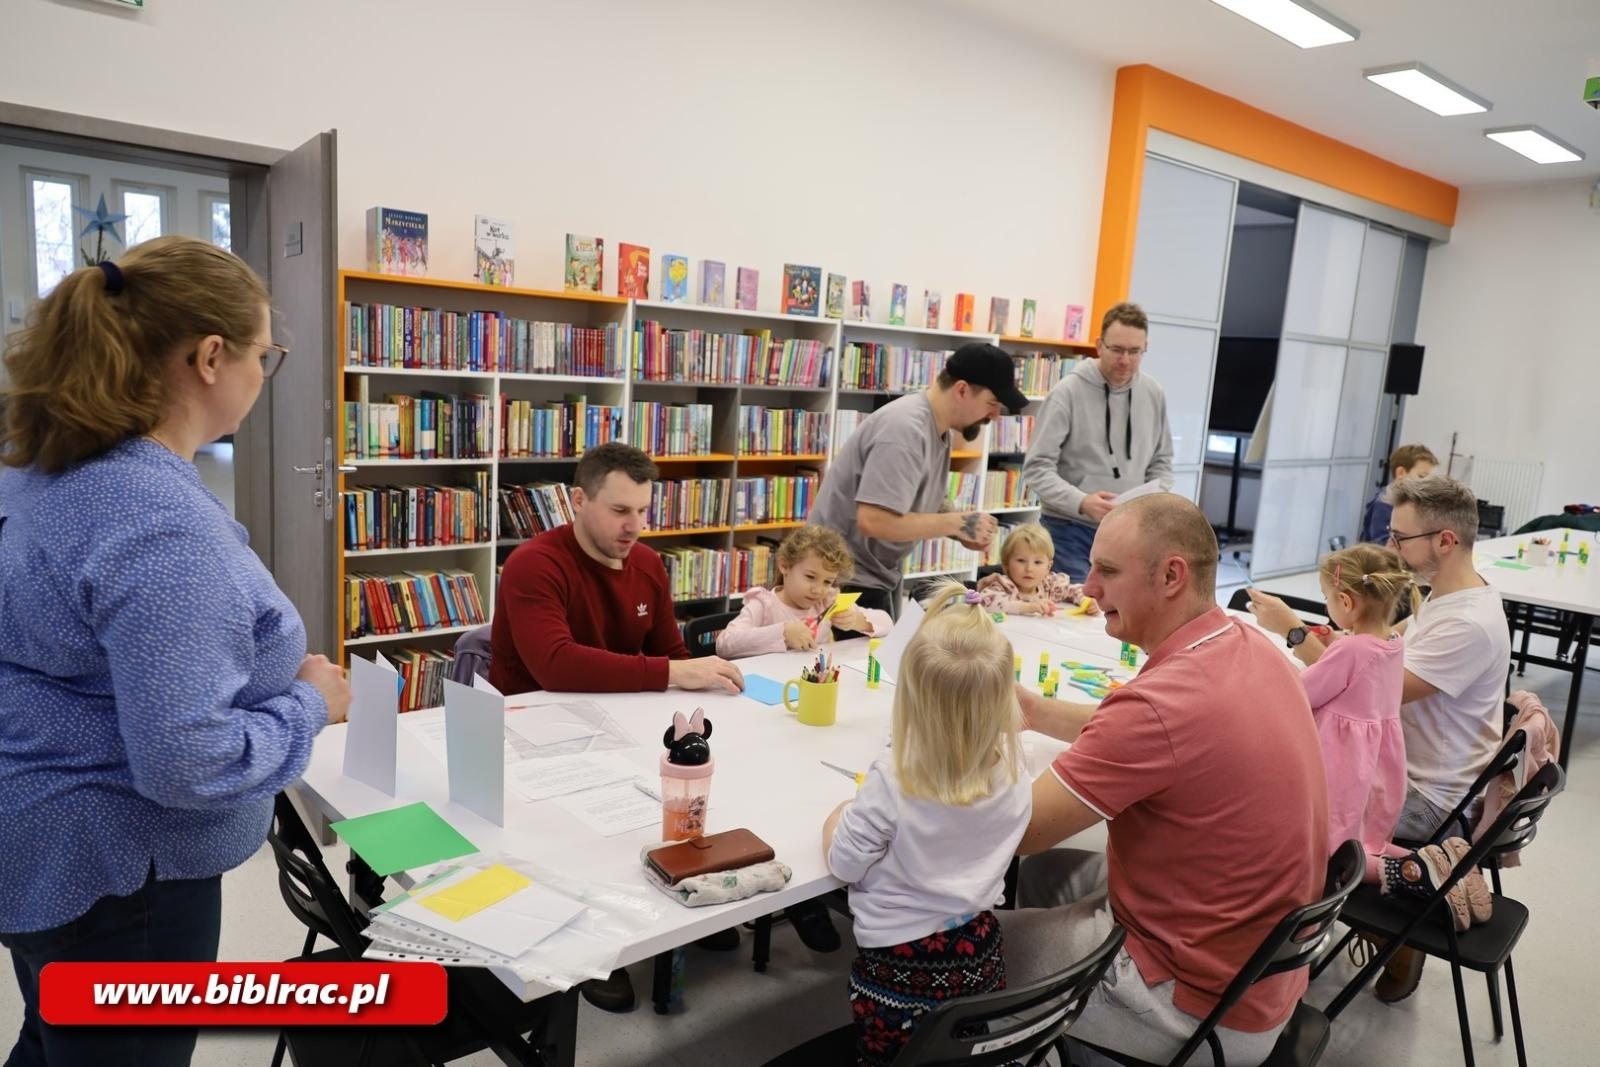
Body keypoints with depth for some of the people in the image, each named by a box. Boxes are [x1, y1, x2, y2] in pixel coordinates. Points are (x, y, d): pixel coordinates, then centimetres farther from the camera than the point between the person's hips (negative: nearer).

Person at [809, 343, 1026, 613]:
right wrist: (955, 523, -25)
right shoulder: (906, 429, -26)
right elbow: (873, 521, -34)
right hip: (850, 577, -9)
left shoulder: (938, 427, 4)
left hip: (880, 574, 9)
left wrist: (963, 529, -8)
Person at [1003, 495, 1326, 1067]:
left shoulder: (1167, 700, -32)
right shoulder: (1248, 645, -4)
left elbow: (1015, 831, -23)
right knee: (1045, 871, 21)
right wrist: (1034, 710, 1)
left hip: (1203, 1005, -8)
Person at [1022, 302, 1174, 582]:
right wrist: (1081, 502, -27)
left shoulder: (1153, 393, 4)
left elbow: (1161, 462, 14)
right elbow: (1037, 468, -13)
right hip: (1069, 530, -4)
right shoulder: (1068, 393, -12)